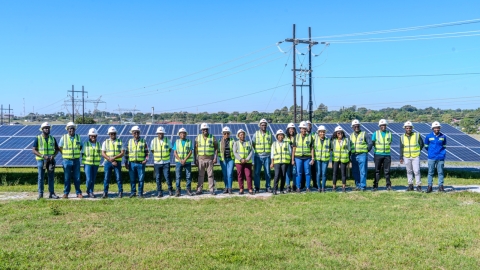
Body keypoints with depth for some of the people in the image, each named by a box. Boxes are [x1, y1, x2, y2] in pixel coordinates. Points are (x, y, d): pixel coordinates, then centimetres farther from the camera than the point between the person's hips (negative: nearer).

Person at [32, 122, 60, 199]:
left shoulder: (53, 139, 8)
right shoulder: (38, 139, -1)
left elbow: (57, 149, 11)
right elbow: (34, 150, -6)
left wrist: (53, 156, -9)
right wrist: (43, 156, -18)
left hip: (51, 161, 3)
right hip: (41, 160, -3)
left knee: (51, 177, 4)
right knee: (41, 178, 1)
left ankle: (51, 193, 9)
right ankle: (40, 194, 6)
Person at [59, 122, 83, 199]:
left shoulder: (78, 137, 5)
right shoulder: (64, 137, -1)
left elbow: (81, 146, 17)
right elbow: (60, 147, 8)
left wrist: (77, 153, 7)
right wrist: (65, 155, 3)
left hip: (76, 160, 2)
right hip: (67, 161, -1)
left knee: (77, 178, 4)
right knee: (67, 178, 3)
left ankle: (78, 193, 10)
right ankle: (66, 193, 10)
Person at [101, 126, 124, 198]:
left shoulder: (120, 142, 8)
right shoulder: (105, 142, 9)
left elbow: (123, 153, -1)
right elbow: (103, 153, 1)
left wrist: (114, 157, -15)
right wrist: (111, 160, -11)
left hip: (117, 162, -1)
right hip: (107, 162, 1)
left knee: (118, 178, -2)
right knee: (106, 178, 1)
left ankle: (120, 192, 5)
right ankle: (105, 193, 6)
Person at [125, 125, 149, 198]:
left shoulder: (143, 141, 4)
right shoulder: (130, 141, 8)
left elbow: (146, 152, 7)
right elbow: (126, 152, 10)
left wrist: (146, 159, -8)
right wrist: (126, 162, 5)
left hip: (141, 163, -1)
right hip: (132, 163, 2)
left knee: (141, 179, 1)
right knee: (132, 179, 6)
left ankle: (140, 193, 10)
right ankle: (133, 192, 17)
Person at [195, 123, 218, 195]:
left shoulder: (212, 138, 0)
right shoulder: (198, 138, 2)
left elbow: (216, 148, 2)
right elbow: (195, 150, 4)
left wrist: (215, 158, -7)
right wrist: (195, 159, -1)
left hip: (210, 159, -1)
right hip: (201, 159, 1)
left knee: (210, 175, 0)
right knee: (200, 175, 3)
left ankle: (212, 190, 4)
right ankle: (199, 190, 9)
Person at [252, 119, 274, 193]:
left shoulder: (270, 134, 7)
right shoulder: (256, 134, 4)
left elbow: (272, 145, 15)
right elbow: (253, 144, 11)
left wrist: (269, 151, 6)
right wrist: (257, 151, 4)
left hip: (267, 156, 1)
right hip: (258, 156, -1)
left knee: (267, 172, 3)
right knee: (256, 172, -1)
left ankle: (268, 187, 11)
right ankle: (257, 188, 6)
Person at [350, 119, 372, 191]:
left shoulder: (364, 134, 0)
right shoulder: (351, 136, 14)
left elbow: (370, 143, -2)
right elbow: (349, 146, 16)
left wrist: (366, 151, 1)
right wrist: (350, 156, 9)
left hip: (362, 155, -5)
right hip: (354, 156, 5)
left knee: (363, 172, -5)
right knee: (355, 172, 7)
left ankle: (363, 186, -1)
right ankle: (357, 185, 16)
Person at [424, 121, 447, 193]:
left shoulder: (443, 136, 4)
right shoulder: (428, 136, 0)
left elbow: (444, 146, 16)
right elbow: (426, 146, 12)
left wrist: (443, 153, 6)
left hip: (440, 157, 1)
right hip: (431, 157, -1)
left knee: (440, 172, 4)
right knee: (430, 172, 2)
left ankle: (441, 186, 10)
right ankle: (429, 186, 7)